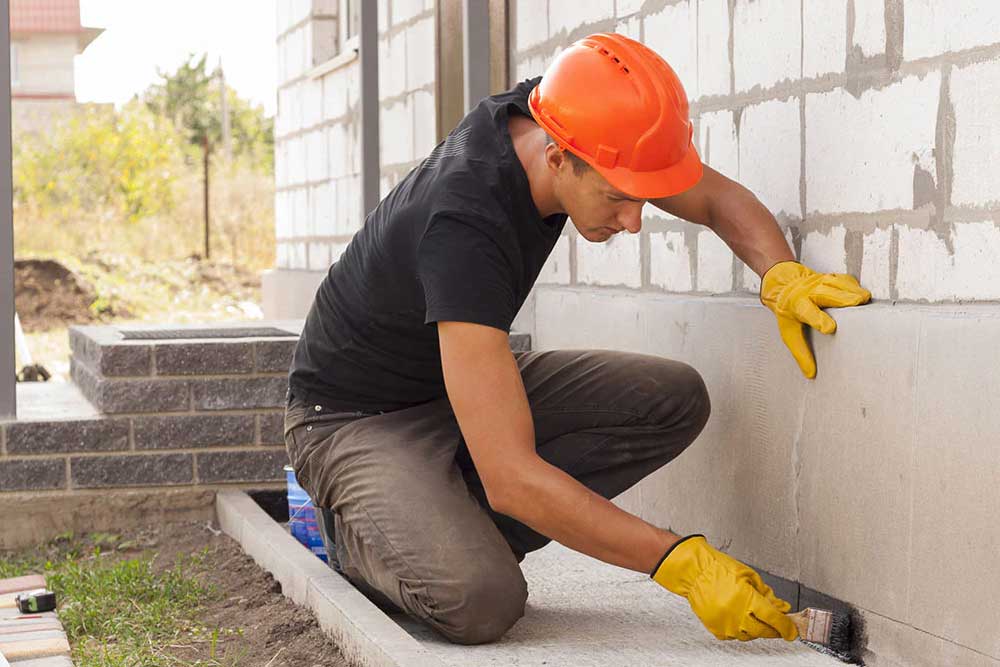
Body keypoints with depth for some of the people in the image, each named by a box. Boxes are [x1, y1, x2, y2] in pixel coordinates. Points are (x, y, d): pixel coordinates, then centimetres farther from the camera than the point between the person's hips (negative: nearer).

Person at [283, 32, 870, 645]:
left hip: (468, 378, 8)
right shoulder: (464, 227, -38)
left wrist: (782, 275, -22)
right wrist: (681, 563, -38)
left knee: (674, 398, -11)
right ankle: (364, 532, 0)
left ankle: (454, 532, -2)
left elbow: (718, 198, 0)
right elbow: (512, 476, -40)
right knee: (481, 600, -34)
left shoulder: (549, 113, -15)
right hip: (359, 417, -8)